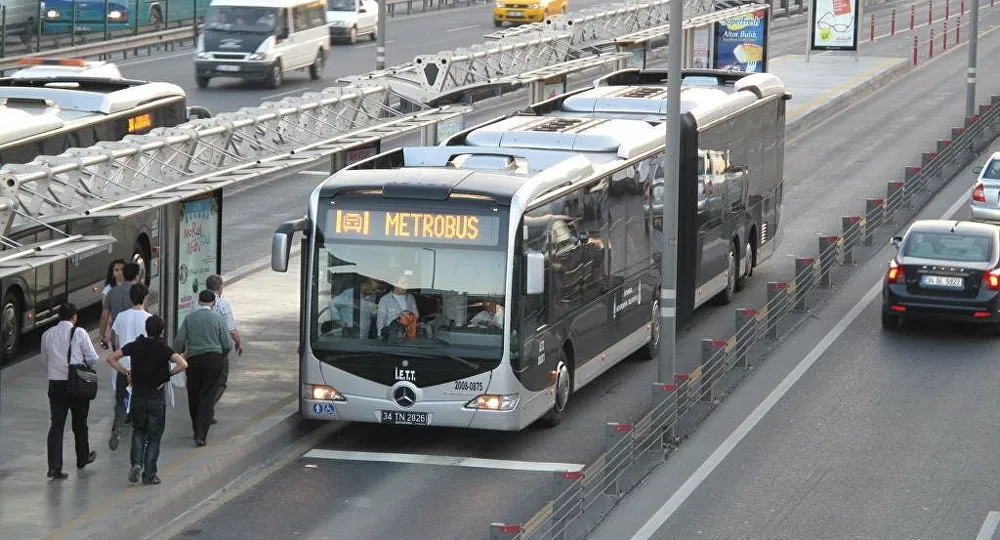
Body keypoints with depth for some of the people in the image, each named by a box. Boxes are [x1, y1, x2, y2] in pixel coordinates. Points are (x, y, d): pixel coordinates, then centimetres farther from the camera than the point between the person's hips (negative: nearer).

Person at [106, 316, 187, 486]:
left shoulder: (135, 346, -2)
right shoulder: (163, 349, -11)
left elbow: (111, 358, -1)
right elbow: (183, 364, -24)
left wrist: (126, 373, 4)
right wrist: (167, 375, -9)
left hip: (137, 396, 2)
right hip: (156, 397, -2)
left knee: (138, 431, 21)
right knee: (154, 436, 8)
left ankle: (136, 462, 0)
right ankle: (149, 475, 7)